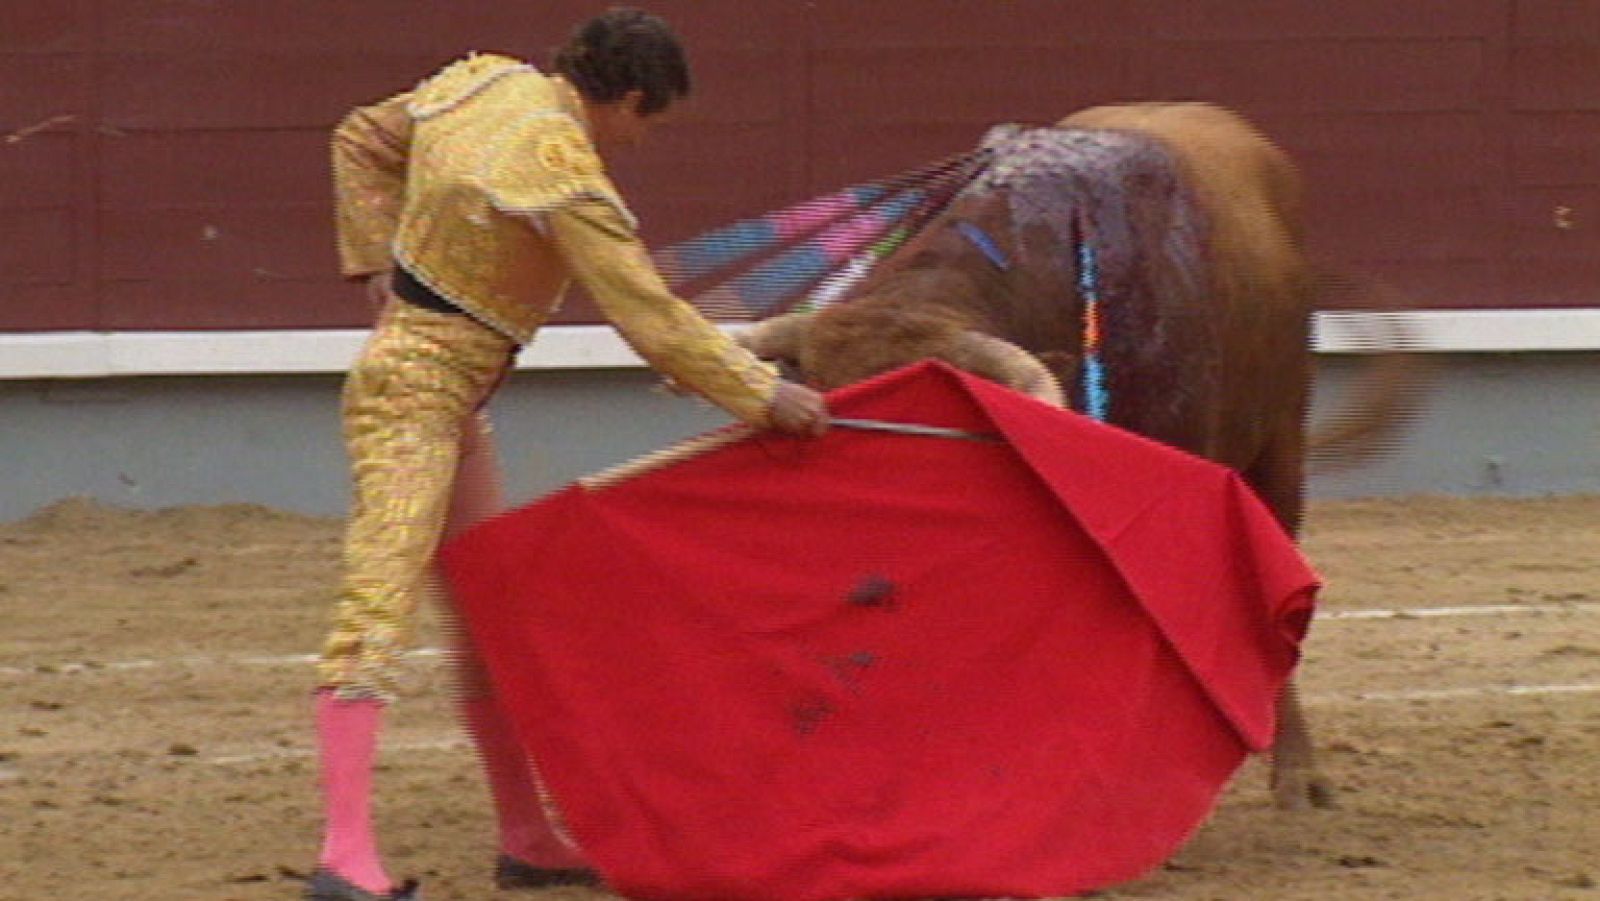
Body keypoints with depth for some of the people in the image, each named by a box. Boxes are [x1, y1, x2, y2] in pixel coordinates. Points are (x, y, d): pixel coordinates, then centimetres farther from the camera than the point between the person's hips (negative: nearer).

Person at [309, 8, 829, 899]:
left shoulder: (486, 82, 2)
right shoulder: (567, 177, -21)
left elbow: (363, 141, 17)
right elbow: (652, 320, -19)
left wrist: (375, 258, 17)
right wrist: (761, 393, -11)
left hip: (453, 398, 10)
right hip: (417, 390, -10)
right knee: (381, 603, -16)